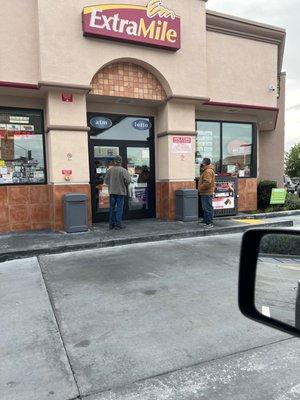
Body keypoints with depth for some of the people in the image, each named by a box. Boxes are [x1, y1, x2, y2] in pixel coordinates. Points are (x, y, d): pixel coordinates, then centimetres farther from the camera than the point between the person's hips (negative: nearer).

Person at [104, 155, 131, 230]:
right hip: (121, 191, -4)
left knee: (112, 208, 11)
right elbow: (128, 180, -16)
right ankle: (118, 224, 5)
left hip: (112, 191, 4)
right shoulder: (123, 170, -12)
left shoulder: (110, 170, 0)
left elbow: (106, 180, 4)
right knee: (119, 208, 3)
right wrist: (125, 185, 4)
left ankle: (111, 224, 18)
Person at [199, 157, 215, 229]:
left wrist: (200, 188, -14)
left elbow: (207, 183, -24)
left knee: (208, 208, -7)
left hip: (206, 193, -11)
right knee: (206, 208, 16)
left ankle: (210, 223, -3)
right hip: (206, 193, 11)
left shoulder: (208, 171, -16)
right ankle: (206, 222, 24)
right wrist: (201, 188, 16)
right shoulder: (207, 170, 19)